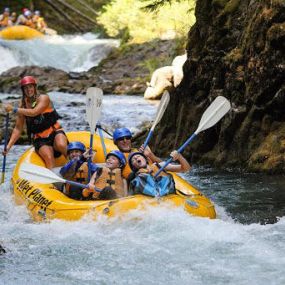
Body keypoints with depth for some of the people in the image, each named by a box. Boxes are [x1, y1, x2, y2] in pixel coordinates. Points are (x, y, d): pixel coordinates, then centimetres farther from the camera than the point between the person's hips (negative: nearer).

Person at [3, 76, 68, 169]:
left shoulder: (43, 98, -6)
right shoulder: (23, 106, 5)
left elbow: (34, 112, -24)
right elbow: (18, 128, 7)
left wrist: (13, 109, -25)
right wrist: (9, 146, -3)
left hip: (55, 132, -2)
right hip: (40, 139, 2)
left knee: (61, 145, -36)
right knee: (49, 158, -28)